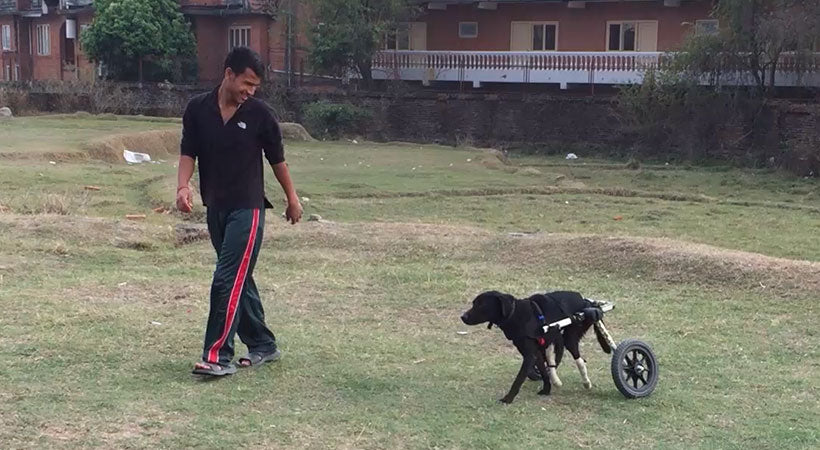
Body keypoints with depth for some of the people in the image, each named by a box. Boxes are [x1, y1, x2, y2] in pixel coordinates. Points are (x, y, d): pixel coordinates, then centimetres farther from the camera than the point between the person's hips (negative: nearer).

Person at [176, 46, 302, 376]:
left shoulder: (259, 113, -5)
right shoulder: (198, 109, 0)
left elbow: (277, 158, 5)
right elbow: (188, 152, 0)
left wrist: (292, 198, 13)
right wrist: (183, 187, -18)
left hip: (247, 209, -4)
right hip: (215, 208, 4)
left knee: (228, 280, -13)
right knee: (240, 279, 12)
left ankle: (219, 356, -11)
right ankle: (263, 345, 25)